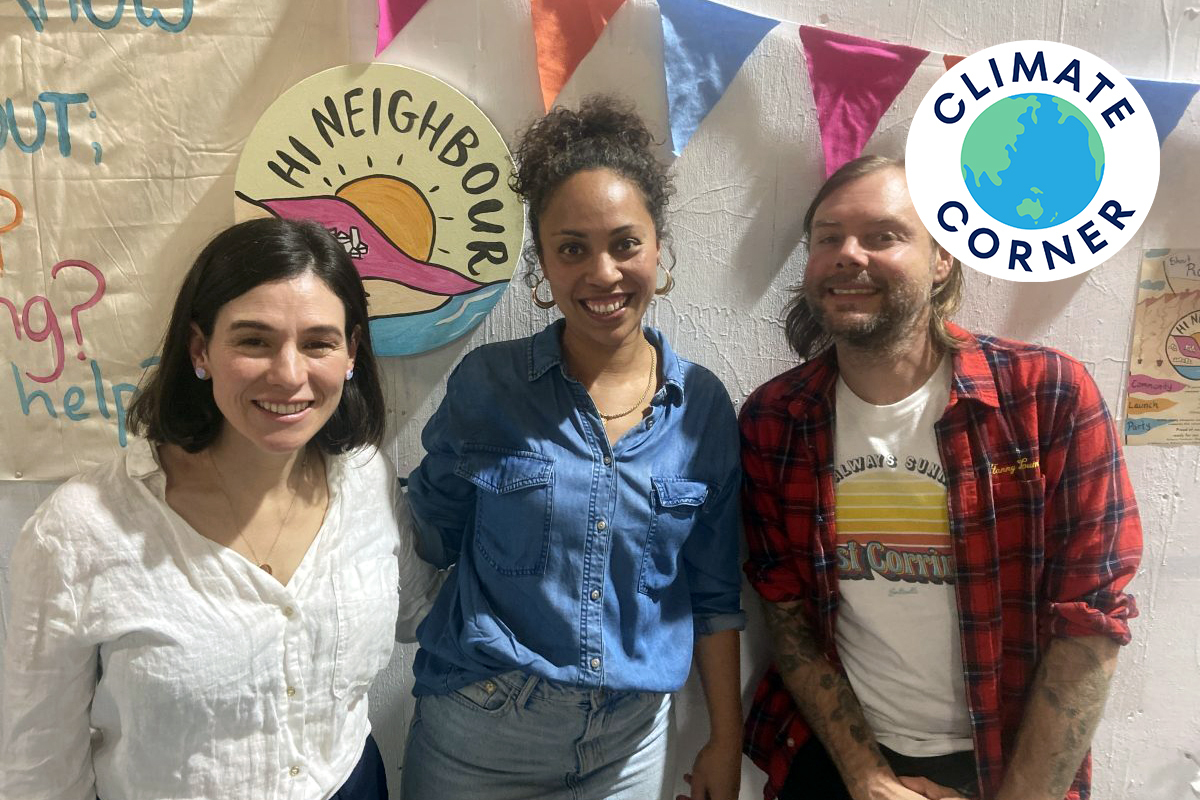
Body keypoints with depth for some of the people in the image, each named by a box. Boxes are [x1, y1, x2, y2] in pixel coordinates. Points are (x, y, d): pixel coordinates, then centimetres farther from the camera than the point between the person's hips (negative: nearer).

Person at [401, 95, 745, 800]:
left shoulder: (703, 406, -5)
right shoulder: (485, 385, -10)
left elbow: (715, 591, 2)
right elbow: (429, 541, 1)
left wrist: (726, 740, 5)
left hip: (631, 740, 2)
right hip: (477, 739, -1)